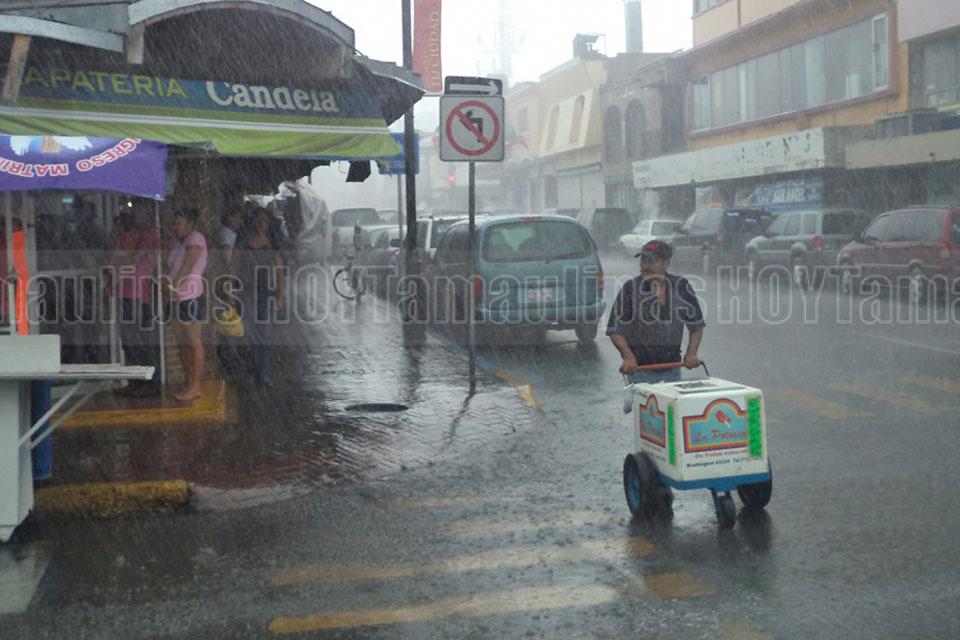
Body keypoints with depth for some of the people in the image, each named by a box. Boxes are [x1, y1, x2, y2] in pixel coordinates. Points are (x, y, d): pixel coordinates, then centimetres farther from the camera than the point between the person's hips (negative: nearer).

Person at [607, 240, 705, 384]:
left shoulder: (681, 287, 2)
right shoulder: (630, 289, -7)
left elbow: (696, 325, 10)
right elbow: (615, 329, -6)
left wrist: (691, 353, -3)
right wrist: (628, 357, -20)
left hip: (672, 368, 3)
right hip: (640, 369, -3)